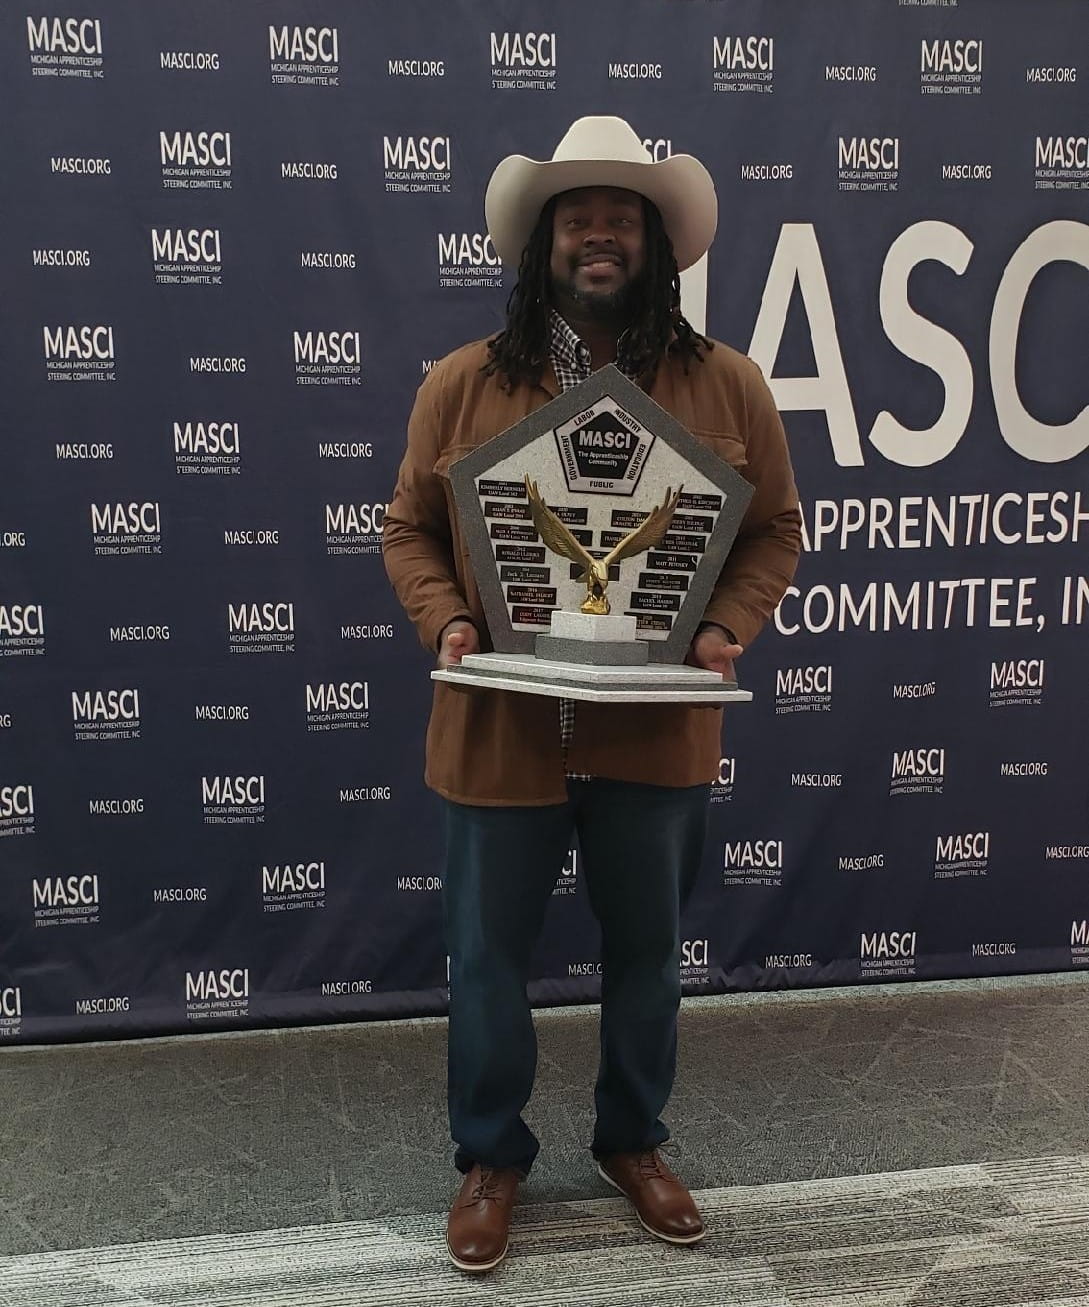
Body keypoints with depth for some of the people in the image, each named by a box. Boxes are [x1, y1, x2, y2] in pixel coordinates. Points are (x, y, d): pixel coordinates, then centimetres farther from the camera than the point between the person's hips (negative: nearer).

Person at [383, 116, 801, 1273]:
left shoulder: (726, 385, 0)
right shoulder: (462, 383, -1)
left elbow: (774, 528, 5)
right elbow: (410, 530, 4)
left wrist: (725, 627, -11)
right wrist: (445, 623, -13)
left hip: (656, 731, 1)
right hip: (500, 730, 0)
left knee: (645, 949, 17)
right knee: (488, 954, 11)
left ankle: (633, 1142, 41)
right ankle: (491, 1157, 35)